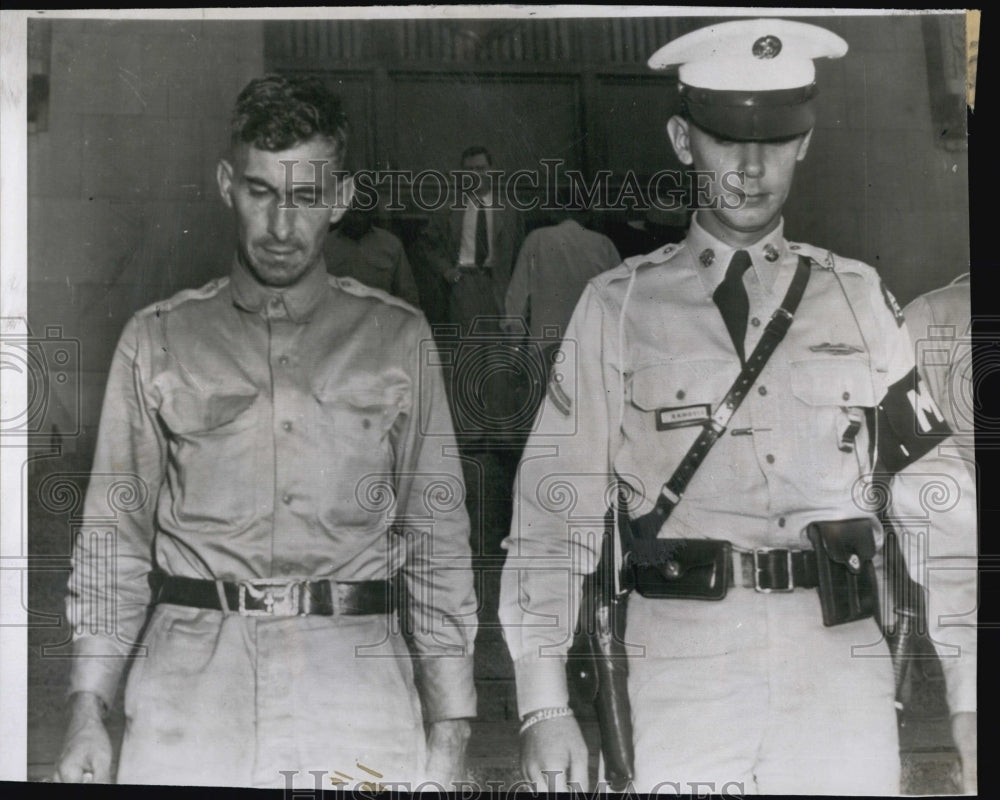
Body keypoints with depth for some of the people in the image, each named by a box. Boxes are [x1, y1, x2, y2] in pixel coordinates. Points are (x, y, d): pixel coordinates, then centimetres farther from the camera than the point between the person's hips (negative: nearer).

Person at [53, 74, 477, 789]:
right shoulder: (157, 340, 9)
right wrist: (88, 708, 1)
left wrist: (450, 726, 2)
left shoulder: (397, 337, 8)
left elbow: (438, 533, 7)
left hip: (355, 666, 0)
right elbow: (116, 532, 10)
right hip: (191, 673, 1)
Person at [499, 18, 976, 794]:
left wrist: (969, 685, 3)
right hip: (685, 665, -1)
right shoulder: (619, 306, 2)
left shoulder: (859, 299, 8)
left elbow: (940, 497, 8)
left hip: (844, 653, 2)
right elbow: (555, 505, 0)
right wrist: (544, 701, -6)